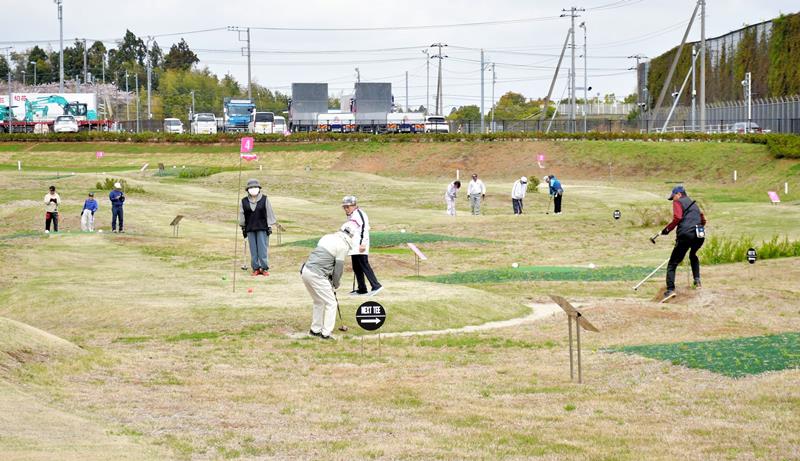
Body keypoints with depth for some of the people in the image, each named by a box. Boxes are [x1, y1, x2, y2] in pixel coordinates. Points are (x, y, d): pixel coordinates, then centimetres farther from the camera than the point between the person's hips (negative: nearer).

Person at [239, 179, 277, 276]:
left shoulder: (264, 200, 0)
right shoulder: (244, 202, 4)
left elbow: (269, 213, 4)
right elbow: (242, 216, 11)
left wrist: (269, 227, 1)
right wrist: (243, 228, 10)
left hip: (262, 228, -2)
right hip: (250, 229, 2)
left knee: (263, 249, -4)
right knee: (253, 249, 2)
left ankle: (265, 268, 3)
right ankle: (256, 268, 9)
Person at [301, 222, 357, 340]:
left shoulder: (328, 237, 17)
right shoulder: (343, 246, -7)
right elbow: (339, 268, -5)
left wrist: (332, 282, 17)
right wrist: (336, 284, 12)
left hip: (305, 271, 8)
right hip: (317, 275, -8)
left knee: (319, 301, 24)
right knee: (331, 303, 4)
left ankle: (315, 329, 32)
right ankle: (326, 333, 4)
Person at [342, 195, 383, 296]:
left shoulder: (359, 213, -11)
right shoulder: (350, 216, 20)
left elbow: (365, 228, -18)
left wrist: (363, 243, -23)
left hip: (360, 247, -10)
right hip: (354, 247, 10)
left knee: (364, 265, -13)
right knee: (356, 268, 10)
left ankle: (376, 286, -14)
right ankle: (362, 289, 16)